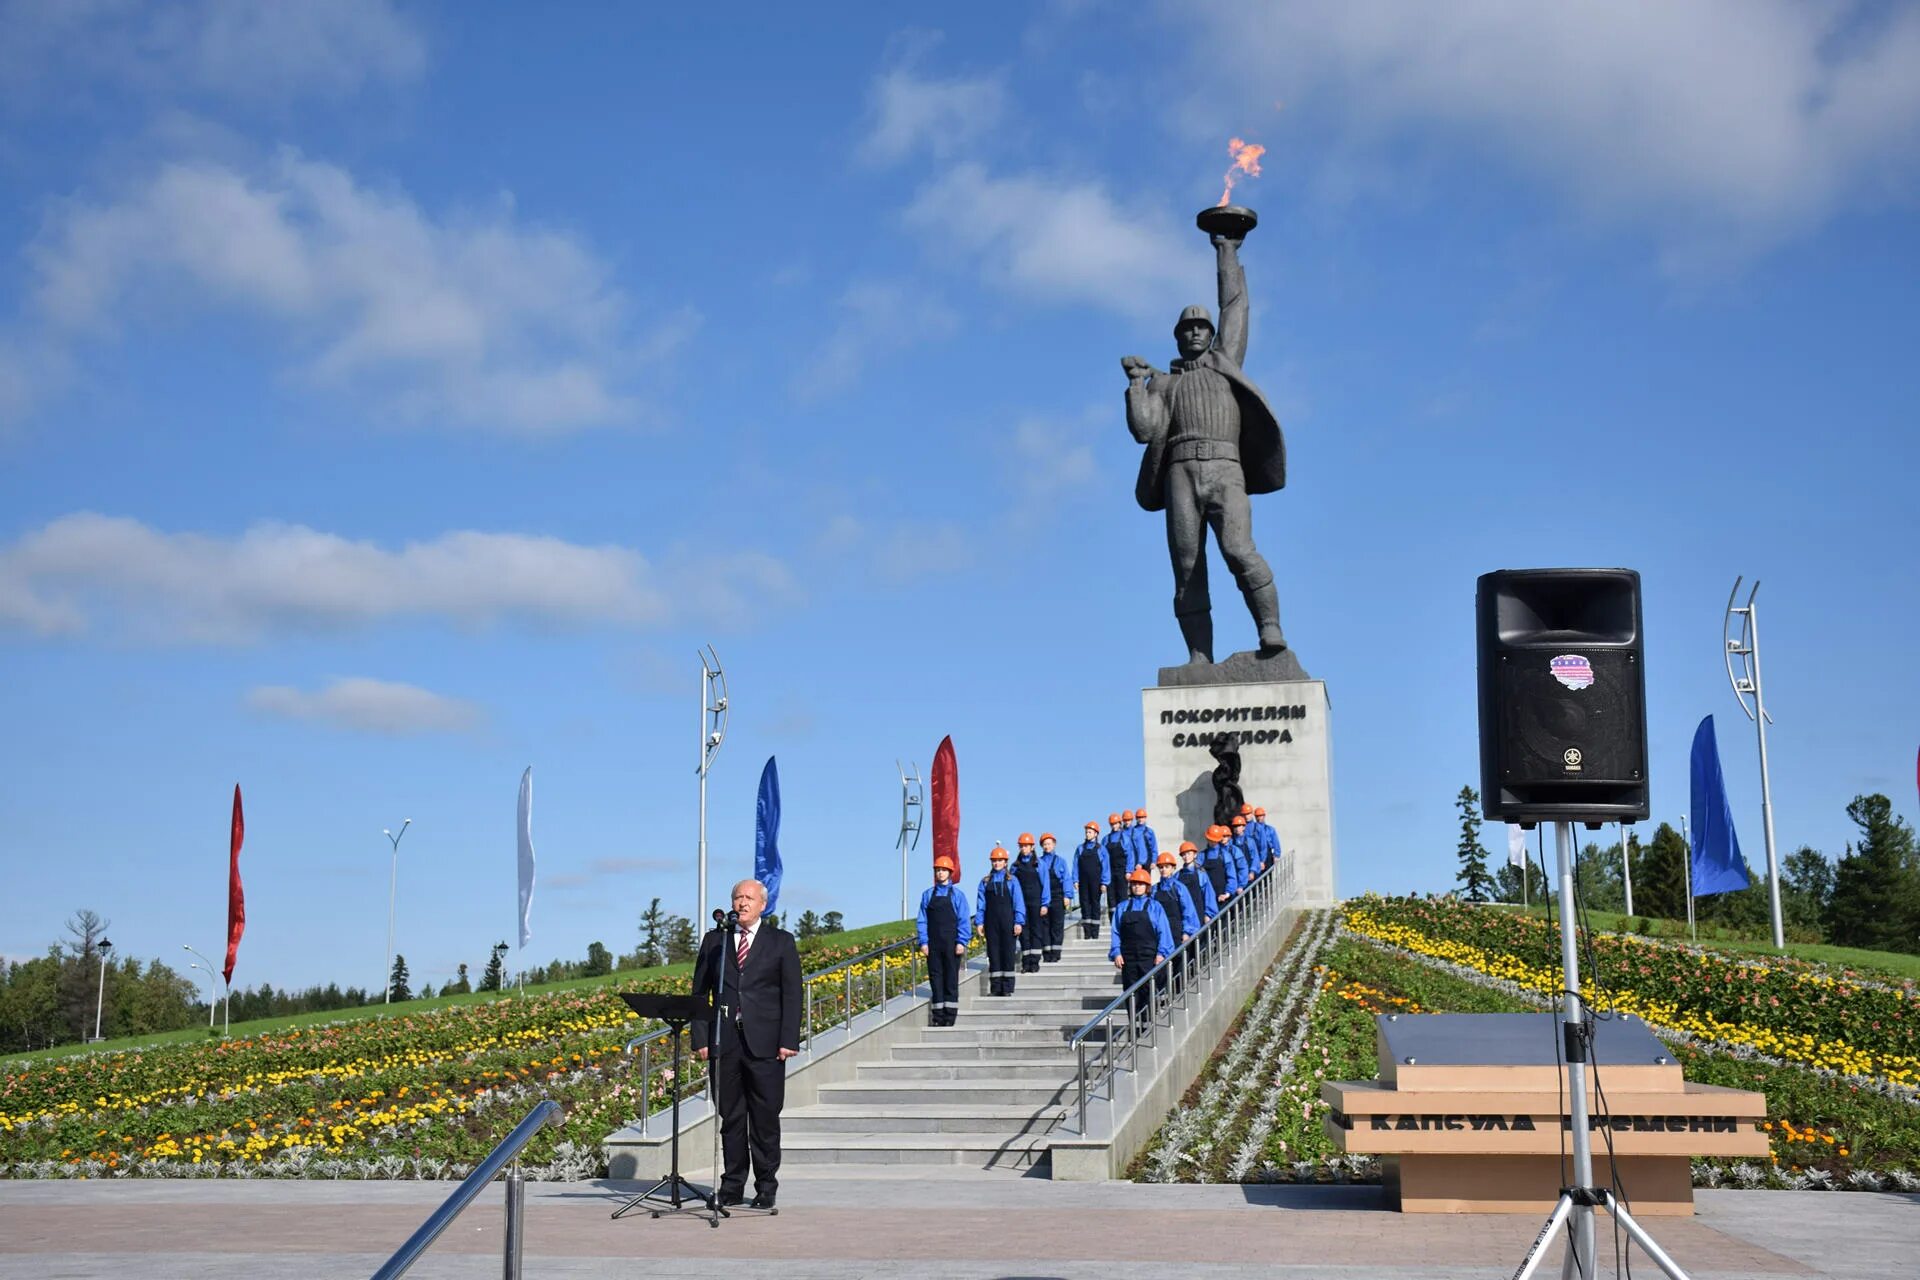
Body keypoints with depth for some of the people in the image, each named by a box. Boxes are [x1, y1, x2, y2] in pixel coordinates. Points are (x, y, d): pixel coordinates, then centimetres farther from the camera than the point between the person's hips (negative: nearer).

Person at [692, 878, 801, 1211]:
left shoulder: (781, 942, 6)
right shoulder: (714, 940, 12)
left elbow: (792, 994, 2)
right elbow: (700, 992, 10)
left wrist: (788, 1041, -7)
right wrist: (700, 1039, 0)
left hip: (765, 1045, -2)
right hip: (724, 1043, 2)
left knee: (765, 1118, 0)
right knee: (731, 1117, 6)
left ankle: (766, 1187, 8)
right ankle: (732, 1185, 13)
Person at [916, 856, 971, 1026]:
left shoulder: (957, 894, 2)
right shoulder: (928, 895, 9)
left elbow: (964, 920, -1)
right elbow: (922, 921, 8)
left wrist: (961, 942, -9)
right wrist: (923, 942, -1)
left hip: (951, 943, -2)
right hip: (933, 944, 2)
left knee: (951, 978, 0)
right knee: (935, 976, 2)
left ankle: (950, 1015, 3)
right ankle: (938, 1015, 6)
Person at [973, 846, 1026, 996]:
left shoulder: (1012, 881, 4)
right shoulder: (985, 881, 9)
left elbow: (1018, 903, 0)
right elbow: (980, 903, 7)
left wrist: (1018, 922, -7)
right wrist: (979, 922, -1)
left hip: (1007, 922, -2)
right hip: (991, 923, 2)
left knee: (1008, 954, -2)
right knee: (993, 954, 3)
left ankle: (1007, 988, 1)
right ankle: (995, 988, 7)